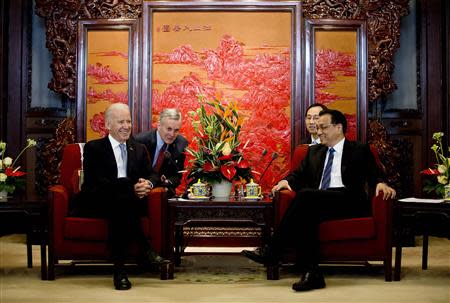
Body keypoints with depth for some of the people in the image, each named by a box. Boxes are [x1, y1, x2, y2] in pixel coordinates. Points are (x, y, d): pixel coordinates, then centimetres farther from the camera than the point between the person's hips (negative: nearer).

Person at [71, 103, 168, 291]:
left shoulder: (139, 149, 21)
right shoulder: (93, 148, 5)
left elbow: (152, 175, 11)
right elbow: (97, 183, -9)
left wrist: (148, 183, -16)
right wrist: (131, 188, -23)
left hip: (130, 202, 4)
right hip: (95, 203, -3)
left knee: (120, 209, -34)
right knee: (121, 198, -36)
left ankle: (119, 268, -33)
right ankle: (145, 251, -32)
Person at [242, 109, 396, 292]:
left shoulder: (360, 151, 16)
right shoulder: (314, 151, 29)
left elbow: (373, 175, 9)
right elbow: (300, 175, 24)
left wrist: (380, 183, -15)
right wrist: (287, 181, 1)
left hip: (349, 202, -4)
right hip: (316, 203, 4)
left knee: (305, 195, -31)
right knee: (305, 214, -34)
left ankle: (271, 252, -28)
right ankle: (310, 274, -37)